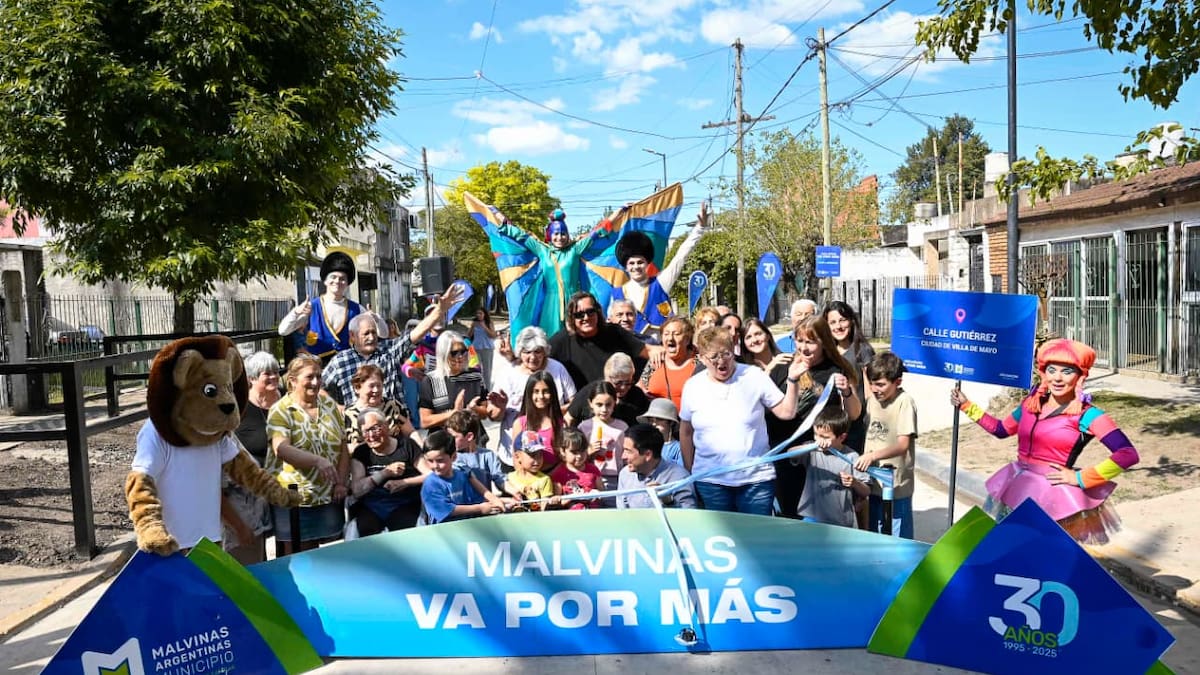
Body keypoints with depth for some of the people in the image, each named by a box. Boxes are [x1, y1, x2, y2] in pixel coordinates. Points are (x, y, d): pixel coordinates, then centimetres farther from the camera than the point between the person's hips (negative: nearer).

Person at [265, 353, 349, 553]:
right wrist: (318, 461, -35)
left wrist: (341, 482, 0)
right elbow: (281, 449, -22)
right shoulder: (281, 411, -6)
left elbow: (343, 447, 11)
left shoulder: (329, 405, 9)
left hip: (328, 497, 4)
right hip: (294, 499, -4)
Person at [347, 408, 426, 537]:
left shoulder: (406, 445, 4)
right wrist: (385, 473, -10)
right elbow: (356, 490, -4)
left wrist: (404, 482, -13)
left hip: (404, 506, -2)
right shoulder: (360, 452, 9)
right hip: (370, 508, 2)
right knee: (366, 530, -28)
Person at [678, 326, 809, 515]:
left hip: (756, 479, -1)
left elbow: (786, 412, -2)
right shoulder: (692, 386, 2)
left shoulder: (755, 377, -3)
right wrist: (689, 472, 11)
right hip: (710, 481, 2)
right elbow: (686, 432, 10)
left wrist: (792, 381, -15)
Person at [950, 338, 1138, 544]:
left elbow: (1128, 454, -17)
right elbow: (1002, 429, 22)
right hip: (1017, 487, 6)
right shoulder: (1032, 402, 6)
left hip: (1054, 494, -6)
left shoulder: (1087, 415, -10)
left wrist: (1079, 478, -15)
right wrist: (966, 406, 21)